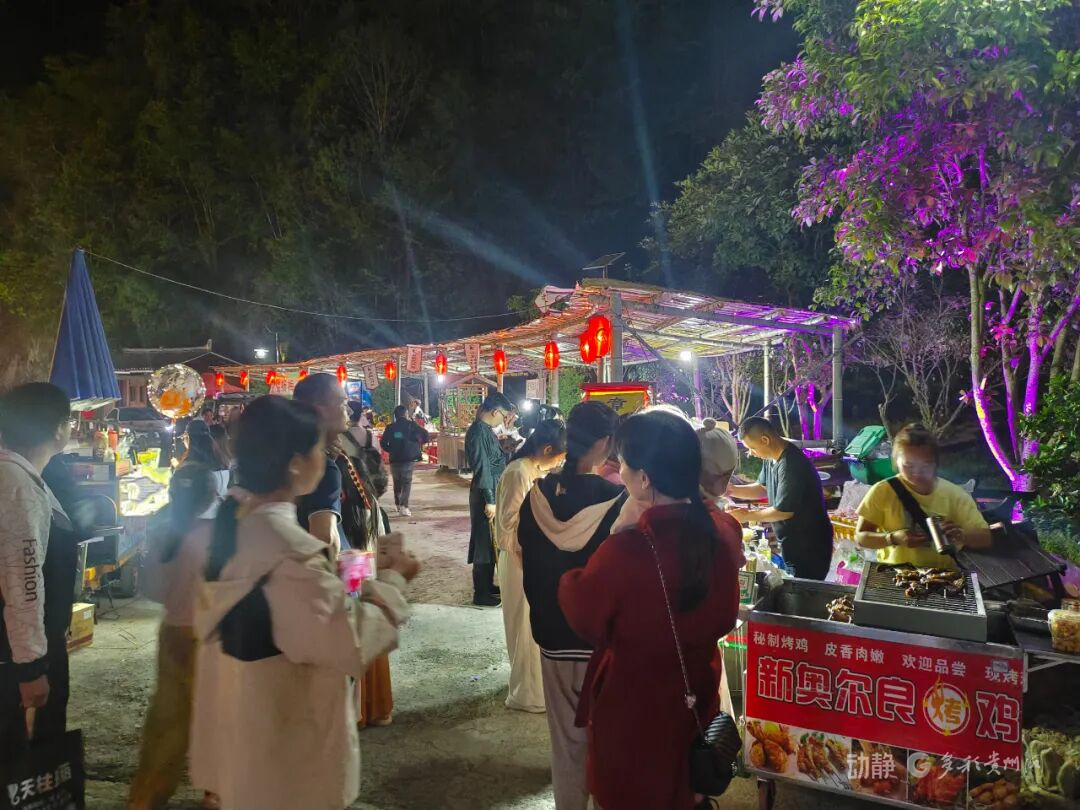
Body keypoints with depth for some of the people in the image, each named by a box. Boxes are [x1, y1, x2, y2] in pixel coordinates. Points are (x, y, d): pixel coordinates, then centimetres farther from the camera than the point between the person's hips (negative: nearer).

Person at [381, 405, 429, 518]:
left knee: (397, 482, 18)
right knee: (407, 482, -1)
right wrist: (420, 443, 12)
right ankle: (403, 506, -15)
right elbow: (425, 434, -7)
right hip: (409, 458, -3)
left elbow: (384, 444, 2)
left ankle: (398, 504, 26)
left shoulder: (390, 427, 5)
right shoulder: (411, 425, -2)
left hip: (394, 459, 3)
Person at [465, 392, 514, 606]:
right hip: (486, 494, -10)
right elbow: (482, 468, -21)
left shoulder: (486, 430, 12)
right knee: (484, 543, -2)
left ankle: (487, 585, 30)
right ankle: (481, 594, 6)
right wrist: (489, 500, -21)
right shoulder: (478, 431, -18)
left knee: (492, 541, 18)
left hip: (494, 492, 10)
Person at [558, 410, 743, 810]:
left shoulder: (625, 551, -33)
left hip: (633, 710, -5)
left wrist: (570, 577, 5)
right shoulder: (724, 531, -14)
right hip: (698, 698, 5)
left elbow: (581, 614, -13)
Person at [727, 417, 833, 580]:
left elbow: (784, 511, -25)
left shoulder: (790, 465, -28)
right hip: (791, 544, 9)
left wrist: (747, 516, -14)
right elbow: (763, 488, 17)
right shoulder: (772, 457, 2)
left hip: (809, 549, -9)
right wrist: (732, 490, 3)